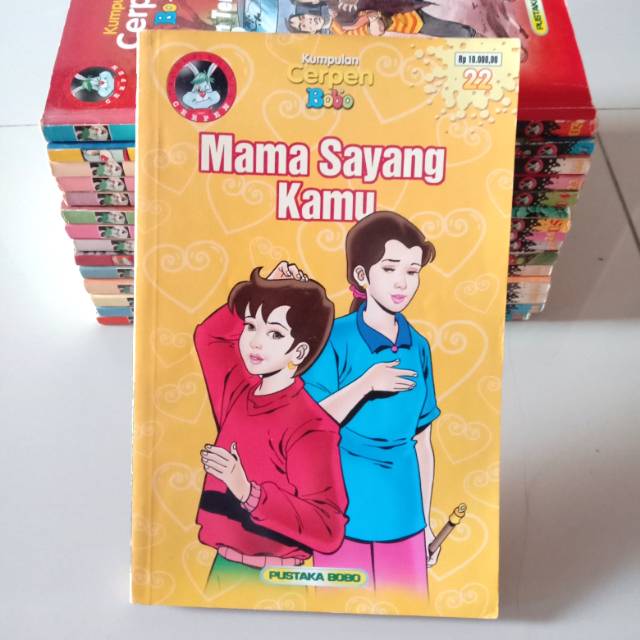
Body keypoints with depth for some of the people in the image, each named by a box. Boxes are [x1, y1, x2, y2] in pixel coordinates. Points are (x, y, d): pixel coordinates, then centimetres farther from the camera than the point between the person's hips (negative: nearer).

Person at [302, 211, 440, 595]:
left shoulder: (419, 347, 2)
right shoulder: (335, 339, -12)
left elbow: (422, 442, 8)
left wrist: (426, 520, 11)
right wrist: (367, 383, -25)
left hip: (402, 509, 4)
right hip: (345, 507, -4)